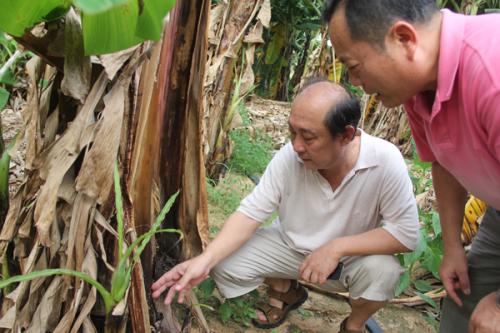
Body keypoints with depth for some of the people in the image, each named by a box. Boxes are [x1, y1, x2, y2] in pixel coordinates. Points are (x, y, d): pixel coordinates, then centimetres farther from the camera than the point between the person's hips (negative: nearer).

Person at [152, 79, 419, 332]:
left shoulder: (384, 161, -30)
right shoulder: (289, 157, -24)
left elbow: (406, 233, -26)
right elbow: (251, 212, -20)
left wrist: (336, 248, -33)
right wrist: (204, 260, -34)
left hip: (352, 256, -2)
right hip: (291, 245, 2)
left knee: (381, 269, -33)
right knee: (225, 264, -15)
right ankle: (285, 289, 18)